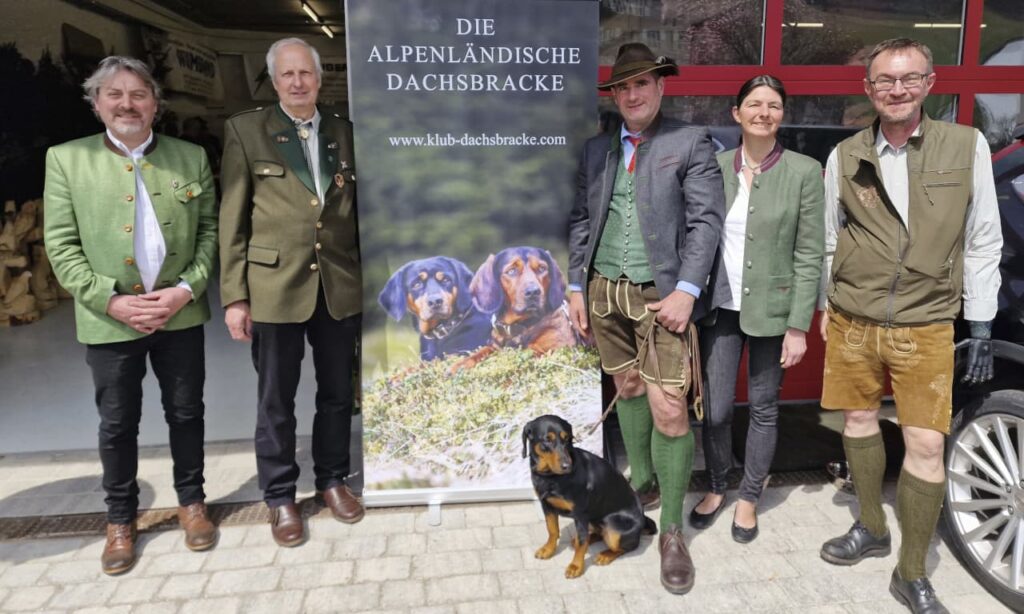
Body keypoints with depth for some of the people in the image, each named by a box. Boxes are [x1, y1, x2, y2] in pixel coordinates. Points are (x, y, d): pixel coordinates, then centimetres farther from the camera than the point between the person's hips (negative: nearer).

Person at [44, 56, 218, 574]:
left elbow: (209, 230, 2)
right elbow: (61, 246, -3)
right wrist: (111, 301, -14)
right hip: (109, 319, -1)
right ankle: (120, 519, 31)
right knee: (117, 424, 12)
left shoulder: (191, 158, 4)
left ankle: (191, 501, 32)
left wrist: (186, 289, -12)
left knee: (185, 412, 12)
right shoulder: (66, 159, 1)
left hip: (181, 314, 1)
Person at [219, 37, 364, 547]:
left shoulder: (345, 132, 9)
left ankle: (333, 480, 34)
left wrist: (367, 279, 6)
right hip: (274, 286, -2)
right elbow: (232, 219, -2)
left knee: (337, 393, 14)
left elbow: (358, 211, 11)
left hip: (340, 287, 3)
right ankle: (280, 497, 26)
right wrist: (234, 296, -7)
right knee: (275, 401, 9)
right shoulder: (246, 130, 1)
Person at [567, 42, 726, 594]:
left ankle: (672, 529, 7)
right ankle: (639, 480, 38)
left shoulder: (690, 143, 0)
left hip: (661, 294, -4)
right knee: (628, 388, 17)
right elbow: (581, 220, 12)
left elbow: (706, 221, -7)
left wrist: (686, 289, -16)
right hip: (604, 291, 5)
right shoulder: (595, 149, 13)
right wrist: (575, 286, 7)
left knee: (669, 409, -8)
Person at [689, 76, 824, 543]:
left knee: (763, 407, 11)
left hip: (771, 309, -2)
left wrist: (798, 326, -9)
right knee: (715, 408, 6)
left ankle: (749, 496, 31)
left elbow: (809, 255, -6)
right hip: (720, 308, 2)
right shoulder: (715, 166, 3)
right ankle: (716, 487, 31)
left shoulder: (804, 172, -5)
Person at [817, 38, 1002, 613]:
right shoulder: (845, 156, 2)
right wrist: (827, 306, 9)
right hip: (853, 322, 2)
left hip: (927, 327, -2)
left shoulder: (968, 145, -1)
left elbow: (983, 241, 2)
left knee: (926, 447, -2)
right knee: (860, 422, 13)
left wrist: (982, 325, 0)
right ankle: (872, 528, 35)